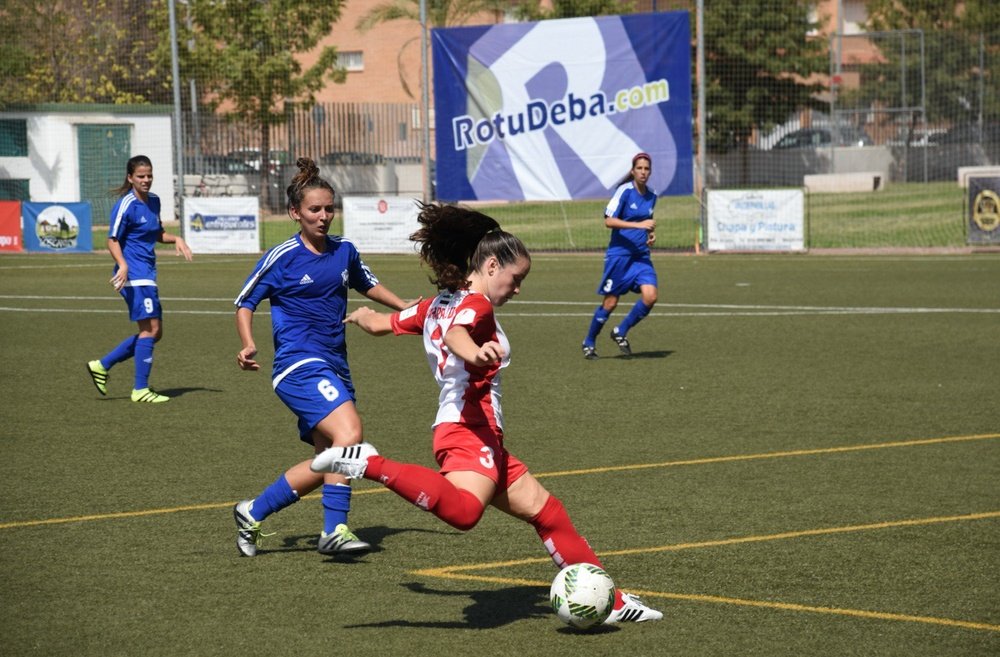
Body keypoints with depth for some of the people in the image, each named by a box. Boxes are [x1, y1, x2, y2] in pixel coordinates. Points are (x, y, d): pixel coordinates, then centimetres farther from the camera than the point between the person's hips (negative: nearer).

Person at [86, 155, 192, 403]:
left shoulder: (153, 201, 12)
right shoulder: (126, 205, -12)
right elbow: (113, 240, -11)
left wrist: (176, 239, 6)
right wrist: (122, 265, -27)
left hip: (147, 275, 9)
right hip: (134, 276, -9)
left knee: (154, 332, 10)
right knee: (150, 329, -11)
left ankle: (102, 366, 17)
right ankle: (140, 390, -5)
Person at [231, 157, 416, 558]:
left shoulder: (344, 251, 10)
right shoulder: (282, 257, -6)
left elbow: (367, 284, 29)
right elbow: (245, 302, 2)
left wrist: (408, 310, 19)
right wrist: (248, 346, -14)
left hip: (334, 367, 7)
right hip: (299, 365, -7)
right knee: (348, 432, -27)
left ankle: (253, 513, 19)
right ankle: (335, 531, -23)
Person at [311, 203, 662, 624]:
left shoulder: (439, 305, 20)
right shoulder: (475, 304, -5)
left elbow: (380, 323, 32)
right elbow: (454, 334, -29)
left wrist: (360, 316, 56)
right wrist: (473, 352, -52)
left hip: (481, 434, 11)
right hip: (471, 430, -11)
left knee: (543, 509, 15)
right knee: (463, 510, -39)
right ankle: (369, 464, -31)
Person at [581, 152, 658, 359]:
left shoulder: (652, 196, 8)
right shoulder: (625, 191, -11)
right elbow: (609, 220, -19)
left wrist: (650, 233, 5)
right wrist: (638, 225, -25)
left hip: (641, 255, 5)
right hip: (619, 254, -5)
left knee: (650, 296, -13)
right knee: (610, 302, 0)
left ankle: (621, 332, 8)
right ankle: (589, 343, 21)